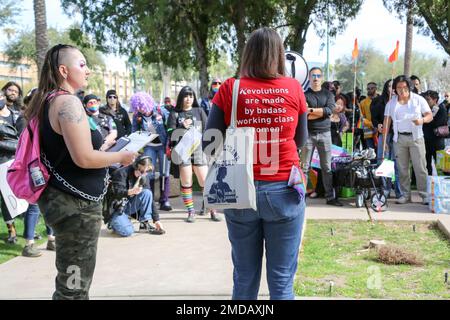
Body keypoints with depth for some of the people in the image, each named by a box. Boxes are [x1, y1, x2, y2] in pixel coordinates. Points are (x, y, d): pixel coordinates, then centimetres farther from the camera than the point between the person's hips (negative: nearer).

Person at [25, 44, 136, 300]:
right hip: (77, 204, -10)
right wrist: (122, 156, -7)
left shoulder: (48, 101, 12)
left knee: (70, 283, 16)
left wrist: (103, 145, 19)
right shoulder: (68, 102, -17)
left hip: (62, 199, 10)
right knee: (74, 287, -3)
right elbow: (84, 158, -22)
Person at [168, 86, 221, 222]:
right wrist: (183, 127, -13)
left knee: (205, 182, -2)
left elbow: (207, 130, 11)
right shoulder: (175, 114, 9)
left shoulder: (199, 111, 13)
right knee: (186, 183, 1)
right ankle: (191, 211, 9)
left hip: (199, 150, 1)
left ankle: (212, 209, 10)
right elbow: (172, 134, 2)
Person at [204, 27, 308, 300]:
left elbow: (209, 145, -2)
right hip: (284, 192, 0)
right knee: (282, 282, 6)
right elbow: (301, 141, 10)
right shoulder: (294, 89, -1)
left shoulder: (230, 89, -3)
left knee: (244, 280, 12)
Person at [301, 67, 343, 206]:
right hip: (308, 133, -2)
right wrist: (322, 112, -10)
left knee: (327, 167, 5)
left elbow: (330, 109, -8)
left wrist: (311, 110, -11)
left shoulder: (328, 94, 11)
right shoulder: (304, 95, 4)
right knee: (304, 167, -2)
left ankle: (330, 197, 9)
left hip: (324, 133, 2)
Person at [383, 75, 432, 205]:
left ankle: (425, 195, -1)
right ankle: (406, 195, 13)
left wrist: (422, 120, -20)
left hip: (416, 137, -3)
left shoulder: (418, 99, 3)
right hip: (399, 138, 3)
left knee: (420, 167, -6)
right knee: (402, 168, 5)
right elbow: (387, 121, 9)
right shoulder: (391, 103, 9)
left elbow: (430, 115, 2)